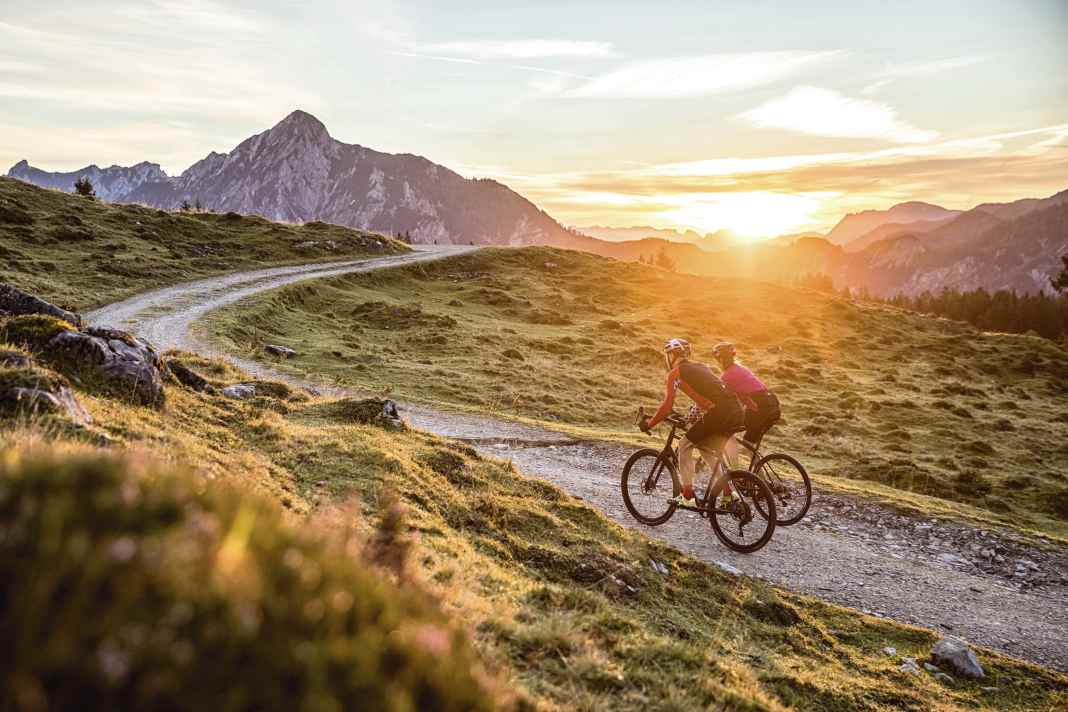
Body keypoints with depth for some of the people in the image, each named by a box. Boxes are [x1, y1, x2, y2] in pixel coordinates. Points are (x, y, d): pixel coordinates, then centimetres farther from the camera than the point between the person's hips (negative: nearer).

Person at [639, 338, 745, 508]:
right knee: (708, 449, 25)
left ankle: (688, 496, 8)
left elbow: (667, 406, 0)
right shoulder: (701, 367, 29)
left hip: (719, 412, -7)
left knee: (685, 445, 10)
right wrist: (696, 416, 51)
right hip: (737, 412, 7)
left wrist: (649, 424, 12)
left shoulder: (675, 373, 6)